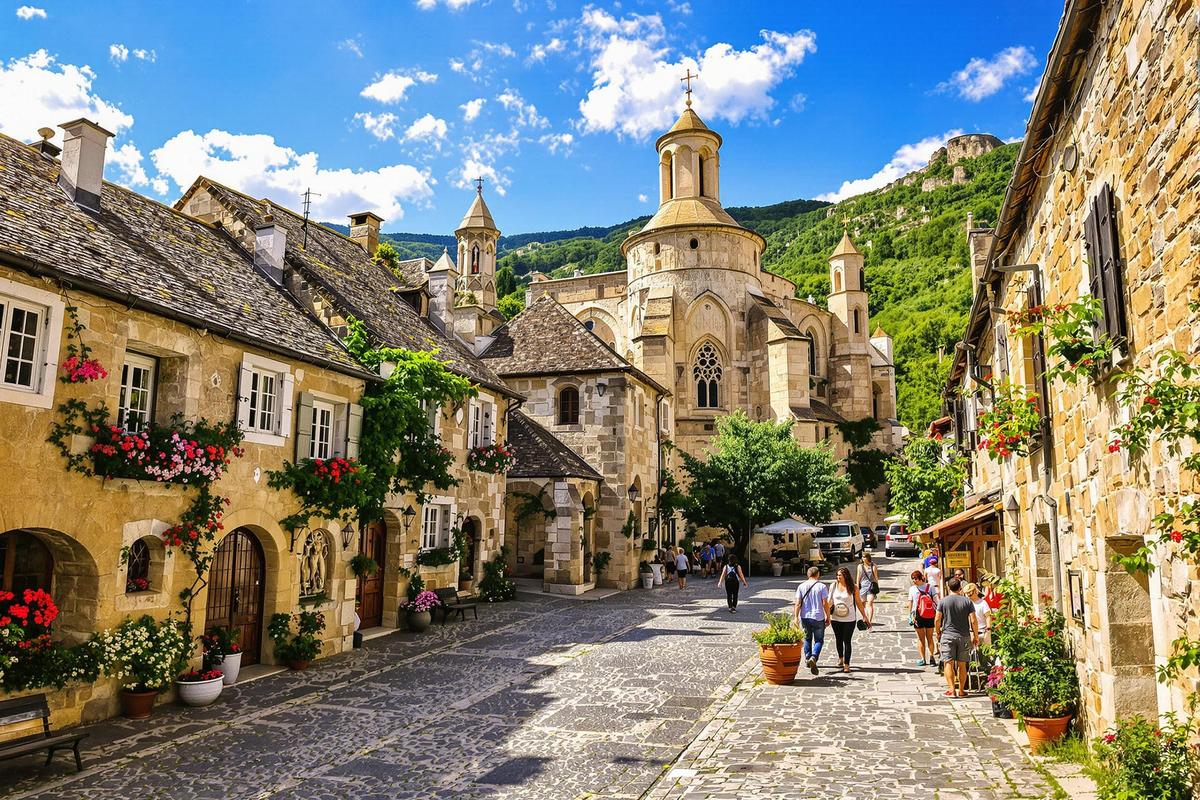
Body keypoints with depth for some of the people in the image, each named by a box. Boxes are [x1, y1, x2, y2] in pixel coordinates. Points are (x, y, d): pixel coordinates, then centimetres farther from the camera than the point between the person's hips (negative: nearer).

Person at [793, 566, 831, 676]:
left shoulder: (801, 586, 0)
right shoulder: (822, 586, -7)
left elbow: (798, 603, -3)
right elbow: (825, 603, -9)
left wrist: (796, 617, 0)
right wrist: (828, 617, 1)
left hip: (805, 617, 3)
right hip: (818, 617, -3)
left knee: (807, 639, 20)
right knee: (819, 640, 6)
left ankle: (807, 659, 27)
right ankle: (813, 658, -16)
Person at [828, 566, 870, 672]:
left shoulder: (853, 588, -7)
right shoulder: (833, 586, -2)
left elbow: (859, 603, 1)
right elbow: (830, 601, 5)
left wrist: (864, 617, 2)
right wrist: (827, 615, 0)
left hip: (849, 619, -3)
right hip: (836, 619, 3)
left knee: (847, 641, -3)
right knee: (839, 640, 17)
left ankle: (846, 664, 4)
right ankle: (840, 658, 41)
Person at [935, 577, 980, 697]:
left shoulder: (943, 601, -3)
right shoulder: (967, 601, -1)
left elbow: (937, 620, -4)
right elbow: (973, 621, -3)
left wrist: (937, 633, 11)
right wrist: (976, 636, 7)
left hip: (947, 635, -2)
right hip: (964, 636, 2)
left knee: (948, 663, -1)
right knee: (962, 664, 9)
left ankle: (952, 690, -9)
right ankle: (961, 690, 14)